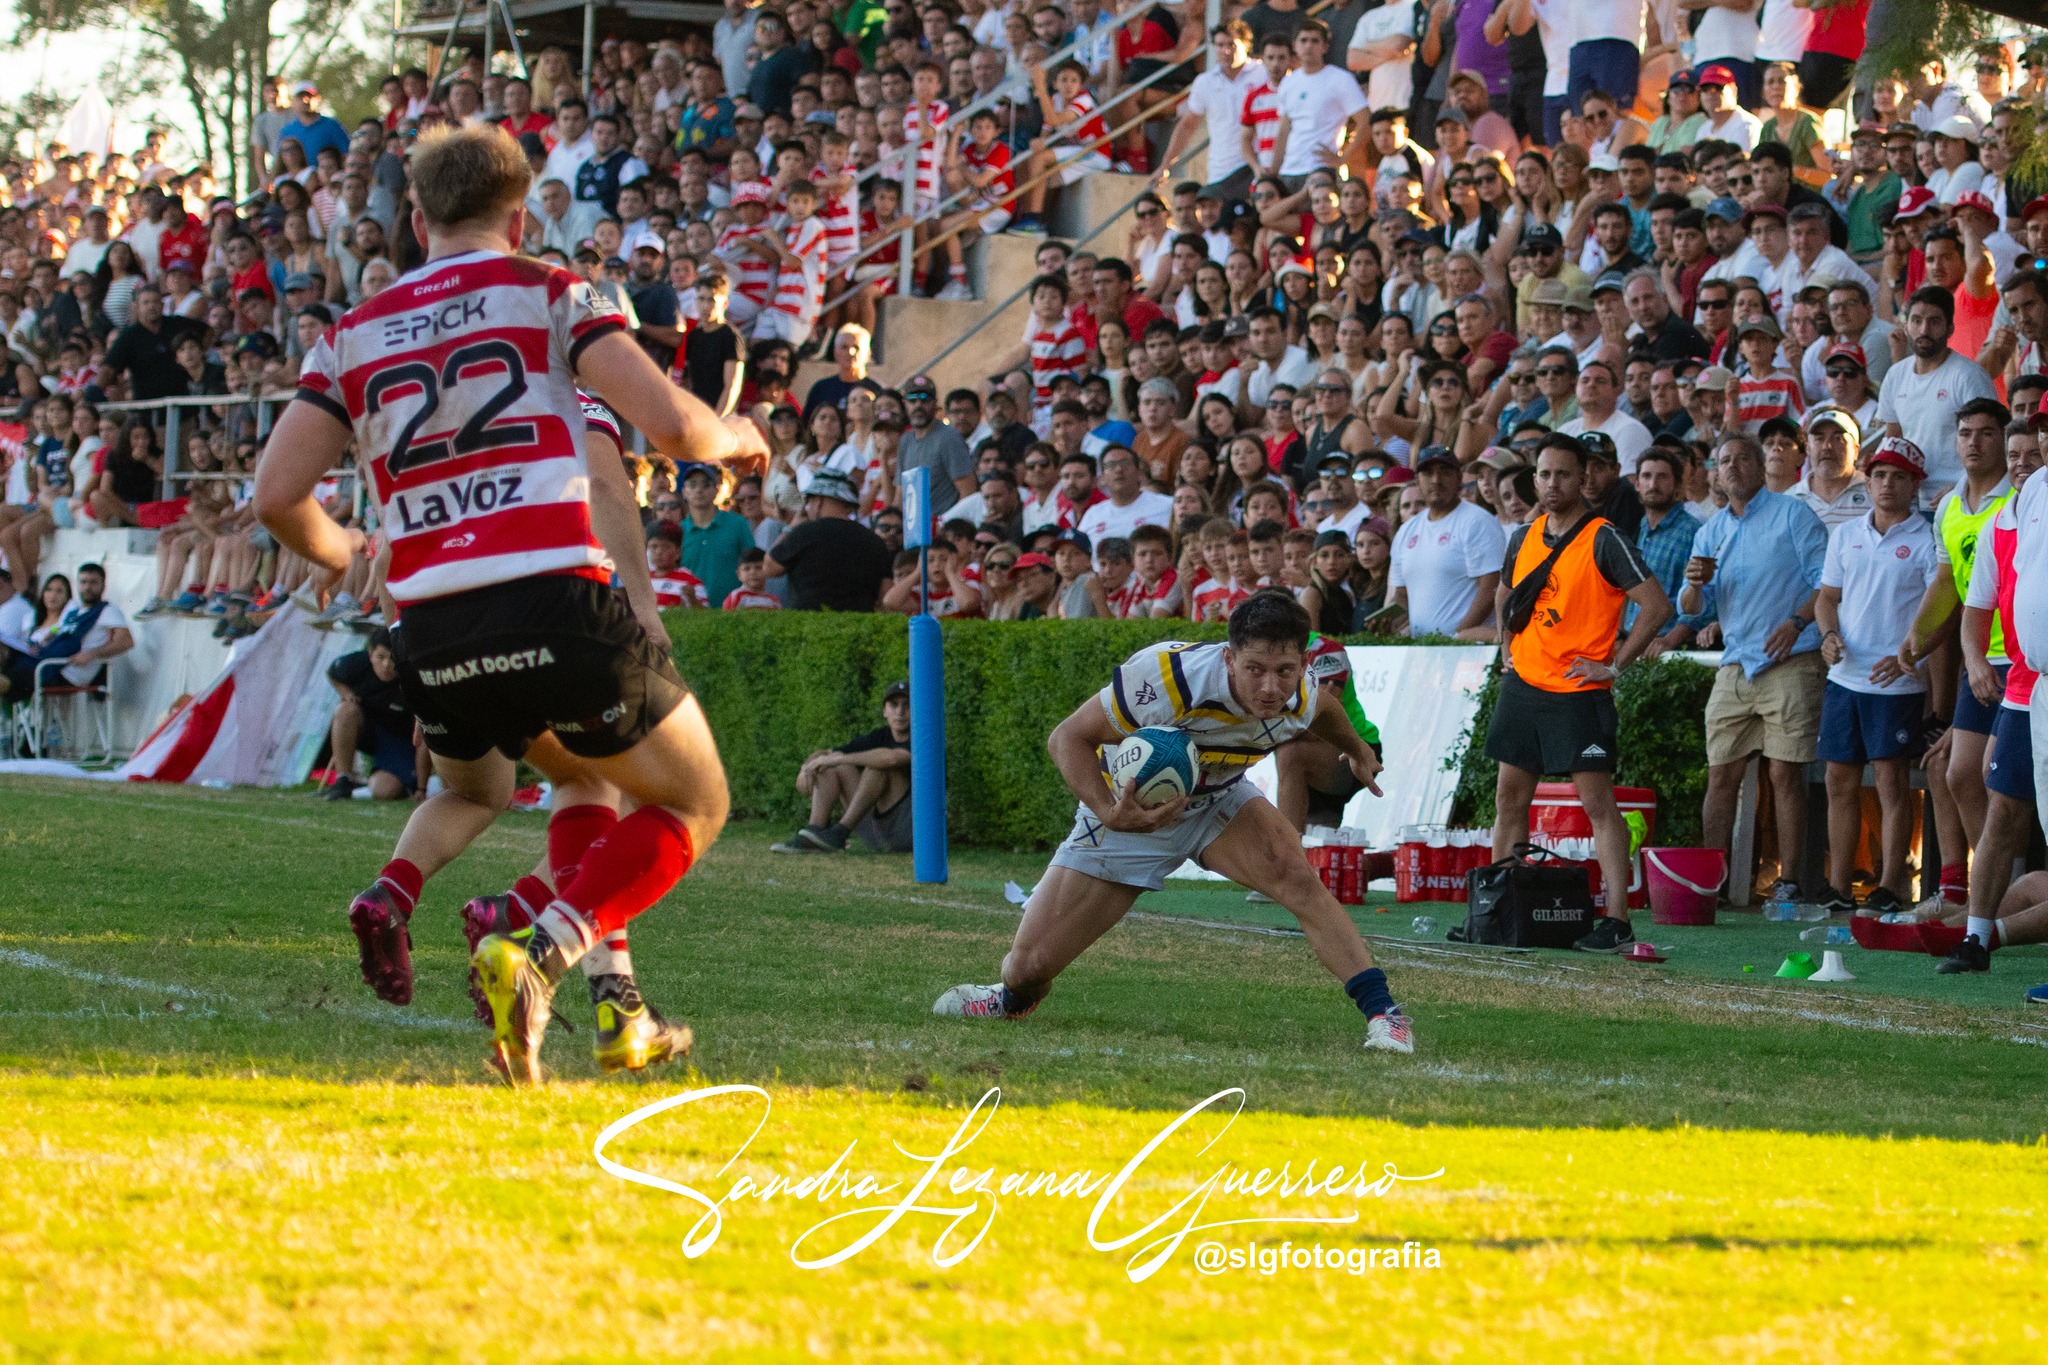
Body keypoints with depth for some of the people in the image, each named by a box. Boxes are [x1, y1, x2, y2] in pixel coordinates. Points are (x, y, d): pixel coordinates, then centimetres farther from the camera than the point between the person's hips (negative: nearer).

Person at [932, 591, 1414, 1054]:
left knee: (1294, 874, -29)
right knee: (1029, 965, -4)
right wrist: (1108, 814, -43)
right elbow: (1068, 738, -27)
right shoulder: (1170, 677, -37)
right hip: (1128, 811, -3)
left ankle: (1382, 1011, -23)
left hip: (1217, 803, 3)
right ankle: (1015, 998, 35)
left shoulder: (1299, 698, -21)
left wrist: (1355, 746, 28)